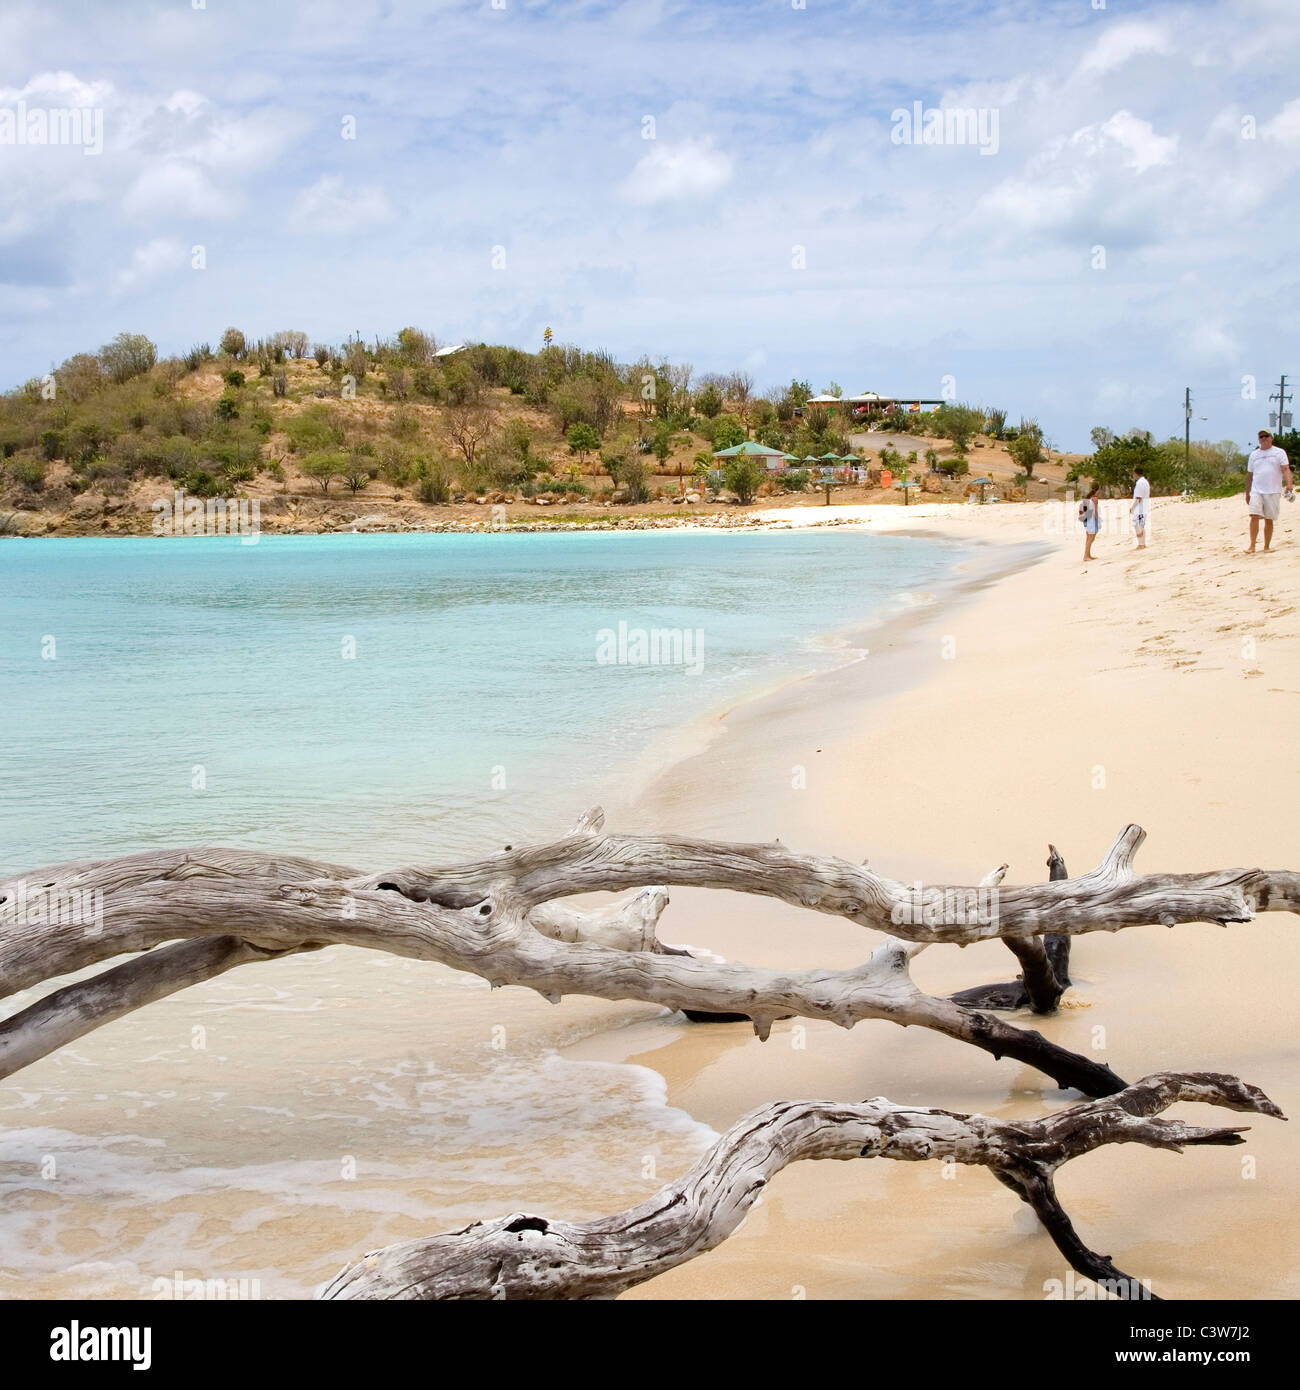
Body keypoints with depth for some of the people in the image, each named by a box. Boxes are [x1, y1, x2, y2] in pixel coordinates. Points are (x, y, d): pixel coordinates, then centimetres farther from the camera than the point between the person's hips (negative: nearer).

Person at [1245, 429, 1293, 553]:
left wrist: (1289, 485, -21)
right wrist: (1247, 493, 18)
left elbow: (1286, 469, -5)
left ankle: (1266, 547, 12)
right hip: (1256, 491, 2)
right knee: (1254, 516, -13)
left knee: (1269, 520, 2)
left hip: (1273, 492, -2)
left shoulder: (1279, 453, 6)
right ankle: (1252, 546, -12)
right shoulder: (1254, 454, 15)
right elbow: (1249, 474, 20)